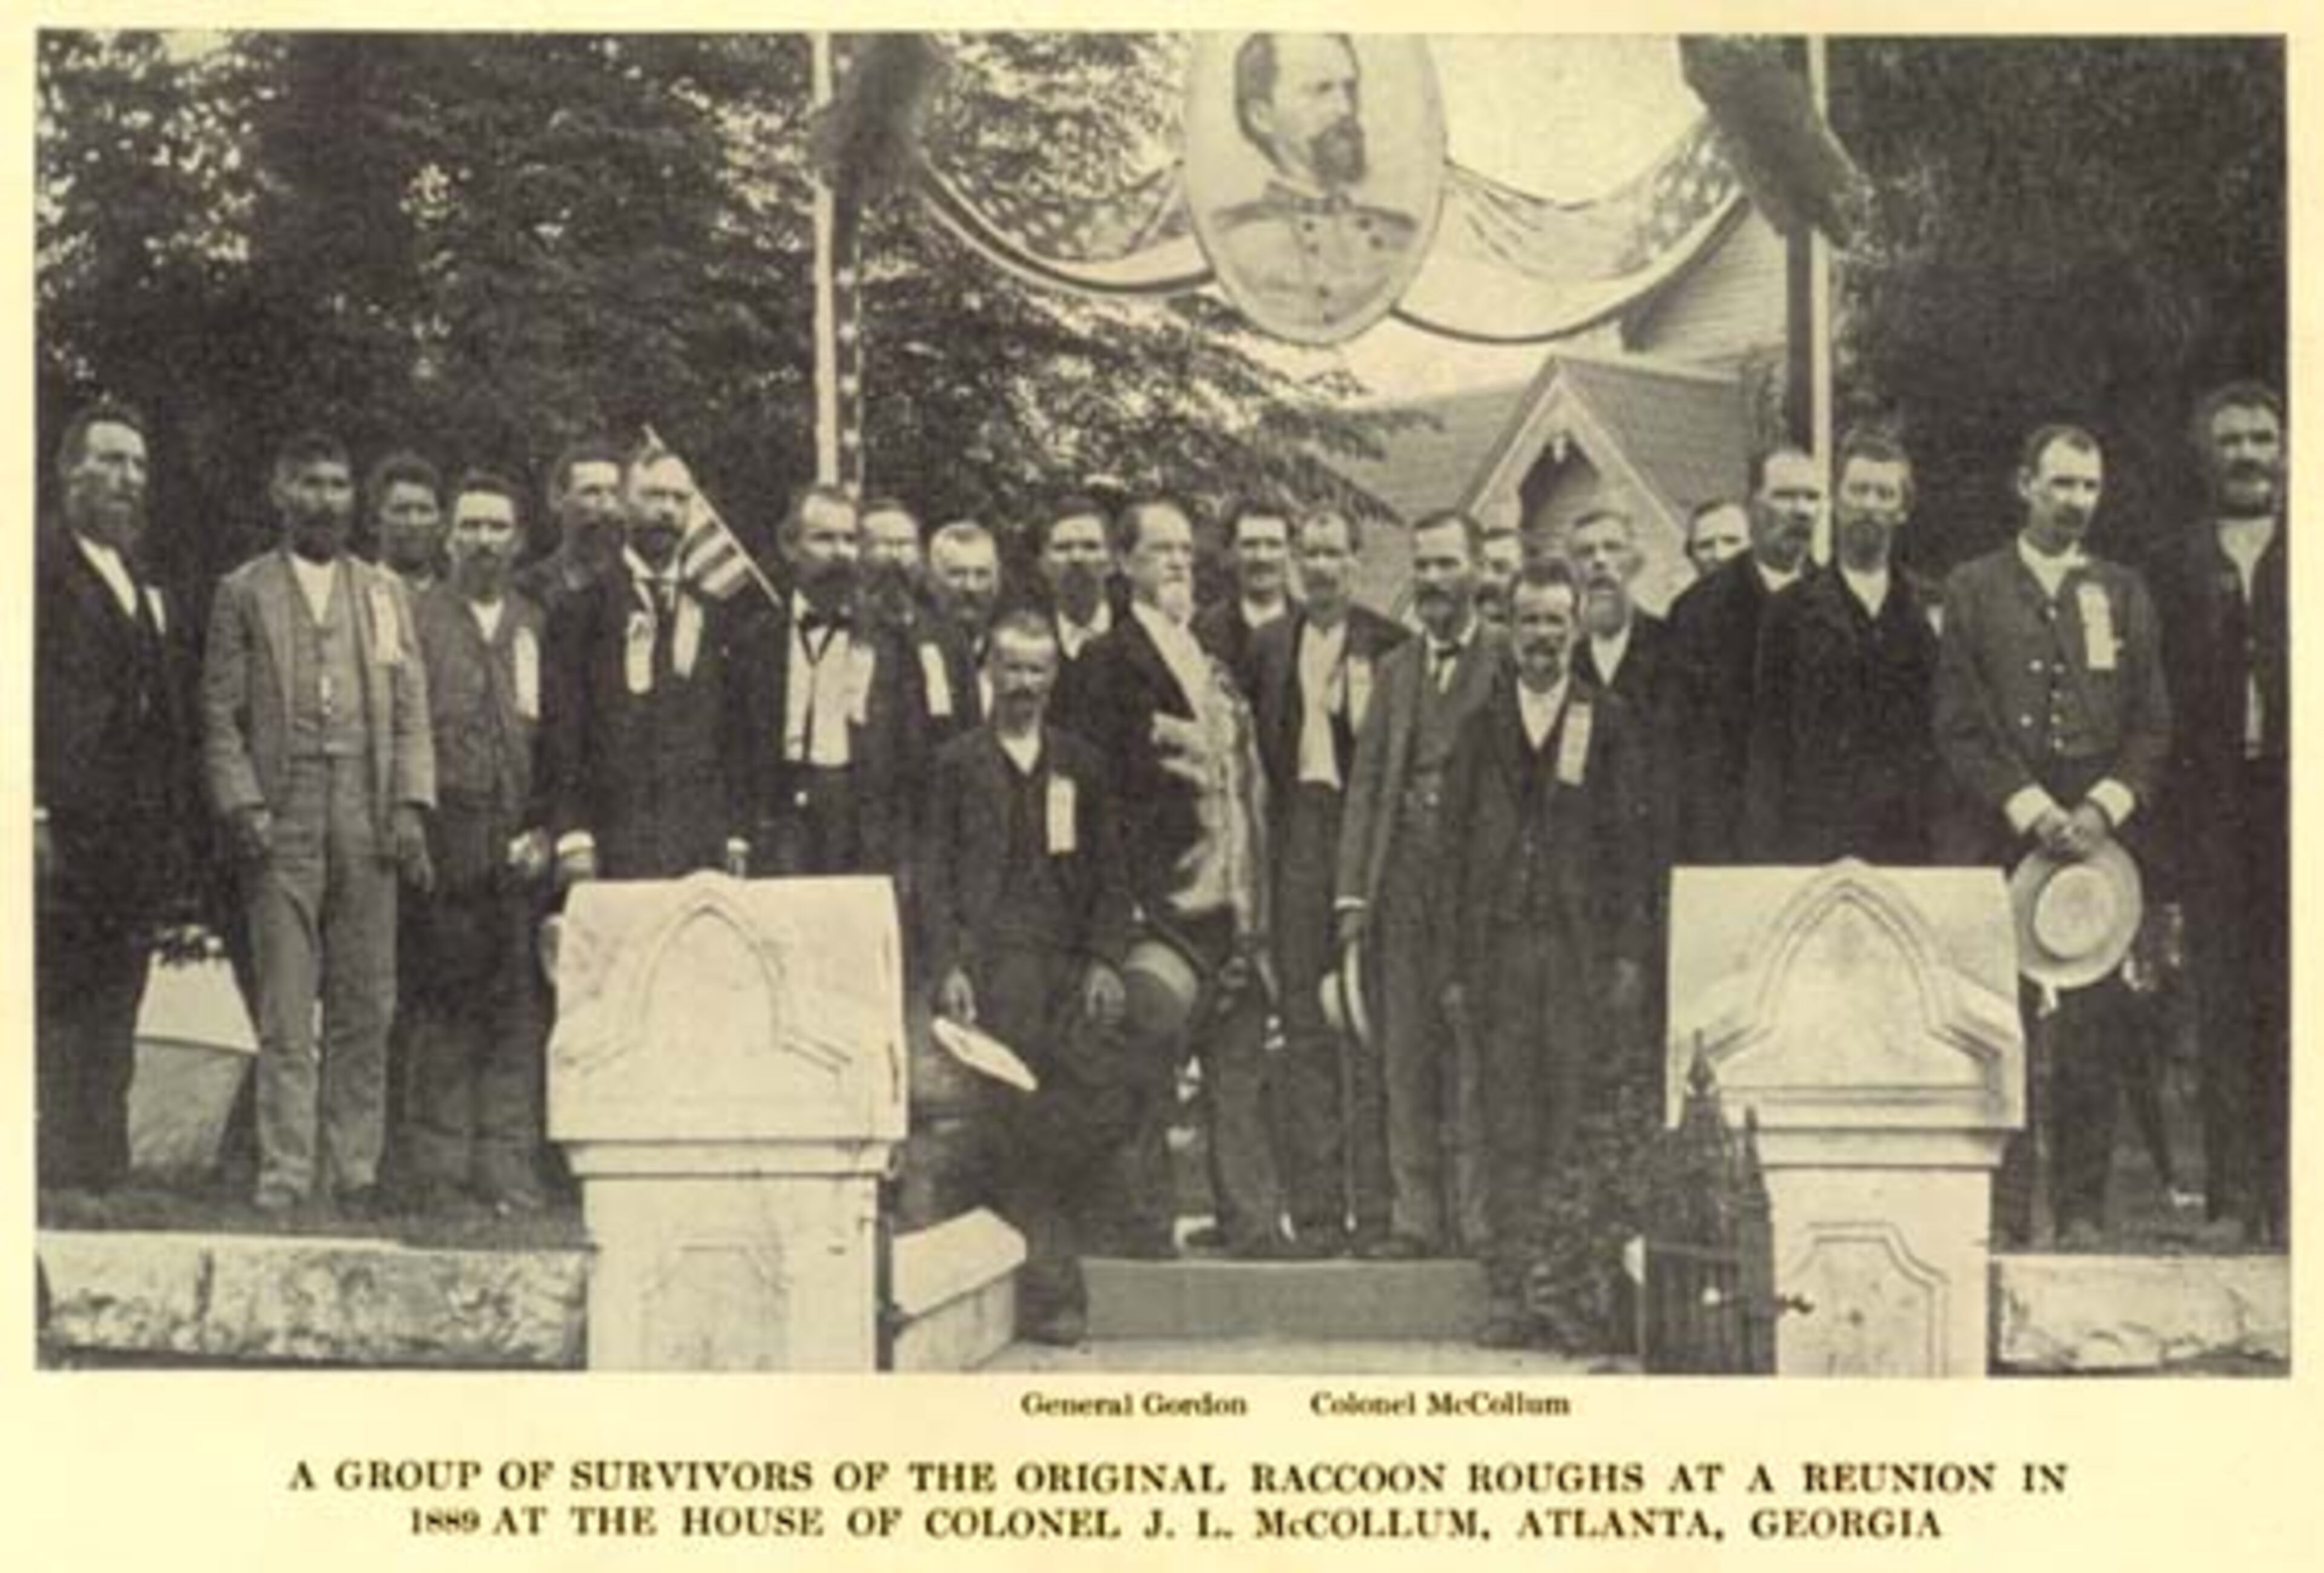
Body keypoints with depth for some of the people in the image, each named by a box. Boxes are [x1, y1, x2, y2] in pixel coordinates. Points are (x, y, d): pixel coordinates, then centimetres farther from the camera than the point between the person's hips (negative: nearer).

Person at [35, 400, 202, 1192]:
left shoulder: (150, 590, 21)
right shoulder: (36, 565, -2)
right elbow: (24, 697, -9)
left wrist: (176, 830, 12)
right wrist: (33, 813, -17)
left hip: (133, 848, 7)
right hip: (63, 836, -7)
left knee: (108, 1036, 6)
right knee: (52, 1029, -6)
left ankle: (102, 1178, 7)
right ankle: (54, 1180, -4)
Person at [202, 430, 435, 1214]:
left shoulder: (384, 593, 16)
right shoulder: (243, 592, 8)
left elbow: (411, 709, 12)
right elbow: (220, 714, 4)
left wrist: (410, 806, 0)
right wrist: (244, 806, -7)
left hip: (369, 825, 3)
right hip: (281, 825, -2)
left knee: (365, 1012, 2)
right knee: (285, 1017, -4)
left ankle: (354, 1179, 8)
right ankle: (285, 1184, -2)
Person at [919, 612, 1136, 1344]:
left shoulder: (1080, 764, 15)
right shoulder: (958, 762, 8)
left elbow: (1109, 872, 14)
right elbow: (935, 871, 4)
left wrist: (1105, 959, 1)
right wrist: (948, 966, -6)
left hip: (1072, 962, 3)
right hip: (992, 961, -3)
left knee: (1106, 1108, -9)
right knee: (1014, 1130, -7)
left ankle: (1058, 1228, 12)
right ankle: (1049, 1290, -3)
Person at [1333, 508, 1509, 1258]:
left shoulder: (1507, 661, 2)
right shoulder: (1394, 669, 16)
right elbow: (1365, 784, 13)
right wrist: (1352, 892, 5)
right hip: (1403, 878, 4)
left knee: (1475, 1055, -5)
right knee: (1401, 1055, 4)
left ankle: (1477, 1217, 0)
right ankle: (1411, 1217, 8)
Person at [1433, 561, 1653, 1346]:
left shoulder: (1612, 723, 7)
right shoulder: (1480, 729, 13)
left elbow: (1634, 842, 3)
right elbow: (1454, 850, 11)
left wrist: (1629, 957, -6)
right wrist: (1451, 964, 4)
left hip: (1584, 950, -2)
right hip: (1501, 948, 2)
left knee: (1580, 1127, -4)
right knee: (1508, 1132, 0)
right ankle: (1506, 1295, 3)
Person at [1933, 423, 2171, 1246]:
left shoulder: (2124, 595, 15)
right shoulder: (1973, 588, 8)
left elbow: (2154, 725, 11)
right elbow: (1958, 725, 2)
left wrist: (2106, 808, -4)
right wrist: (2030, 808, -8)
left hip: (2101, 840, 2)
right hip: (1997, 845, -2)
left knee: (2093, 1036, -1)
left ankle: (2083, 1210, 5)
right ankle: (2003, 1214, -2)